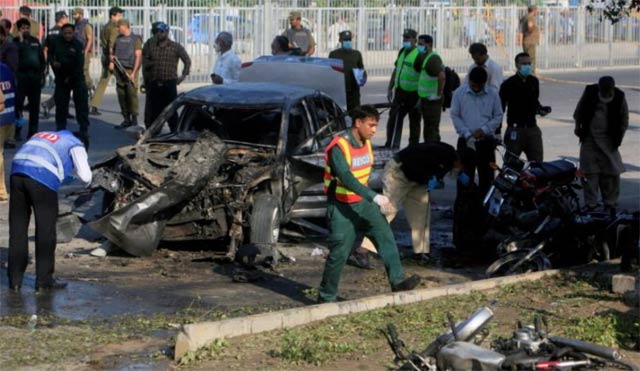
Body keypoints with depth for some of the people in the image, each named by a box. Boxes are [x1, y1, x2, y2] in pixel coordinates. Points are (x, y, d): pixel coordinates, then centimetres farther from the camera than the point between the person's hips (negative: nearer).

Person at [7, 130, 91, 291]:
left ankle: (15, 279, 16)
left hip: (17, 171, 5)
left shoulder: (41, 135, 36)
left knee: (17, 228, 13)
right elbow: (85, 176, 11)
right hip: (43, 177, -5)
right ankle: (44, 280, 12)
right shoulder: (75, 145, 20)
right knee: (45, 231, 7)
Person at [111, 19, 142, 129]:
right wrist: (111, 62, 4)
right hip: (119, 70, 5)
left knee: (132, 94, -7)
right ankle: (126, 119, 10)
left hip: (130, 70, -5)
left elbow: (138, 57, -6)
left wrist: (134, 73, -13)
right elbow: (114, 52, 25)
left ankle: (134, 119, -1)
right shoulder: (118, 39, 15)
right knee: (121, 95, 4)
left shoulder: (135, 39, -1)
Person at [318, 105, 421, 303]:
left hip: (362, 203, 7)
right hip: (341, 206, -7)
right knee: (339, 253, -3)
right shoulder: (339, 147, -22)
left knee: (385, 236, -10)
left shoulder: (366, 143, 4)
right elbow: (346, 178, -35)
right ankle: (326, 297, 10)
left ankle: (397, 280, -14)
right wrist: (374, 197, -42)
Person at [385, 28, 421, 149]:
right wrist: (390, 88, 18)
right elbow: (396, 71, 21)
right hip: (400, 92, 7)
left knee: (414, 121, 4)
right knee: (394, 118, 4)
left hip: (413, 94, -7)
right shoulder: (402, 52, 12)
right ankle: (390, 145, 9)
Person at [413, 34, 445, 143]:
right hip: (426, 99, 10)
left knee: (431, 130, -6)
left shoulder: (433, 58, -17)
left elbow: (441, 76, -31)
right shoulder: (424, 57, 16)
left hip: (432, 100, -10)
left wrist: (438, 94, -24)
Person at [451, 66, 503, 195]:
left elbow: (498, 116, 4)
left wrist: (484, 129, -11)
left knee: (486, 175, 6)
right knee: (465, 175, -1)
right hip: (465, 140, -1)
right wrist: (467, 134, -11)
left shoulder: (492, 94, -1)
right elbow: (455, 116, -1)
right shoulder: (459, 92, -3)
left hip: (486, 140, 1)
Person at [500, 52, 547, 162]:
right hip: (515, 129, -5)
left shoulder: (534, 82, 10)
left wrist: (540, 109, 4)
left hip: (532, 128, 5)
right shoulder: (508, 84, -6)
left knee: (537, 162, 2)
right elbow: (500, 108, -6)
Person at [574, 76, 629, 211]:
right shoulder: (590, 92, -5)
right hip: (589, 137, 0)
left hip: (608, 139, 0)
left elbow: (624, 119, 5)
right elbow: (579, 111, 11)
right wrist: (578, 126, 9)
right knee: (590, 171, -2)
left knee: (611, 172, 0)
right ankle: (590, 203, 3)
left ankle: (610, 202, 12)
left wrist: (618, 137, 1)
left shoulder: (619, 97, -6)